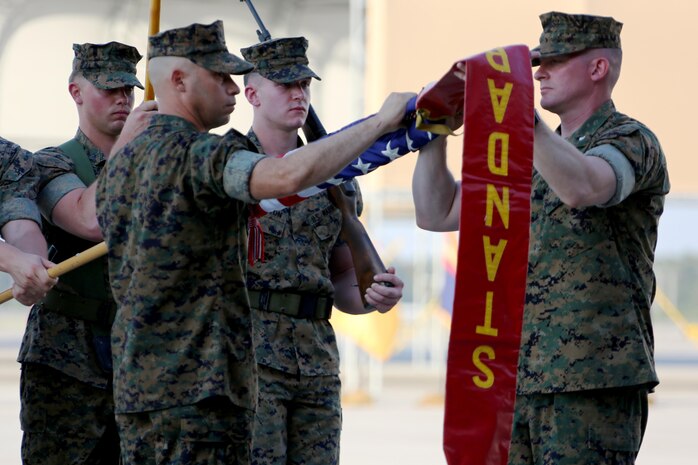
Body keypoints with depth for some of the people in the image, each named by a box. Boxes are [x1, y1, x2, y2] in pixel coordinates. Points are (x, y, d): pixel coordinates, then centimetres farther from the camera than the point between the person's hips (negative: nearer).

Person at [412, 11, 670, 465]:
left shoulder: (630, 142, -5)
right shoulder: (532, 160, 21)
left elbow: (581, 188, -28)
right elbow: (437, 214, 21)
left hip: (594, 380, -8)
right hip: (525, 378, 8)